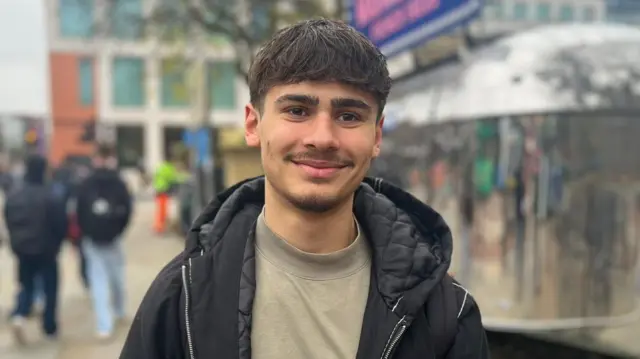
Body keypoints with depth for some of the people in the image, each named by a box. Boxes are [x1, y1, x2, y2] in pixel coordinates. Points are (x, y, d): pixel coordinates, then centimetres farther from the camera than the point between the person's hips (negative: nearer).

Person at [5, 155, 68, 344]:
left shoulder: (13, 194, -1)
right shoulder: (52, 197, -18)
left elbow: (8, 221, 9)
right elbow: (60, 225, -13)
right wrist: (56, 245, 5)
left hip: (21, 248, 4)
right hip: (46, 249, -4)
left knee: (26, 286, 17)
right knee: (50, 288, 10)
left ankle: (19, 316, -7)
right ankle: (50, 327, 17)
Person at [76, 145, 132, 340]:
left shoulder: (85, 184, -3)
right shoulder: (119, 183, -6)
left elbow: (79, 213, -1)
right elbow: (127, 211, -8)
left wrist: (86, 233, 13)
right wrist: (118, 231, 7)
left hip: (91, 239, 0)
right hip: (112, 238, 0)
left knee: (98, 281, 0)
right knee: (116, 276, 18)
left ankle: (104, 326, -5)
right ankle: (119, 311, 36)